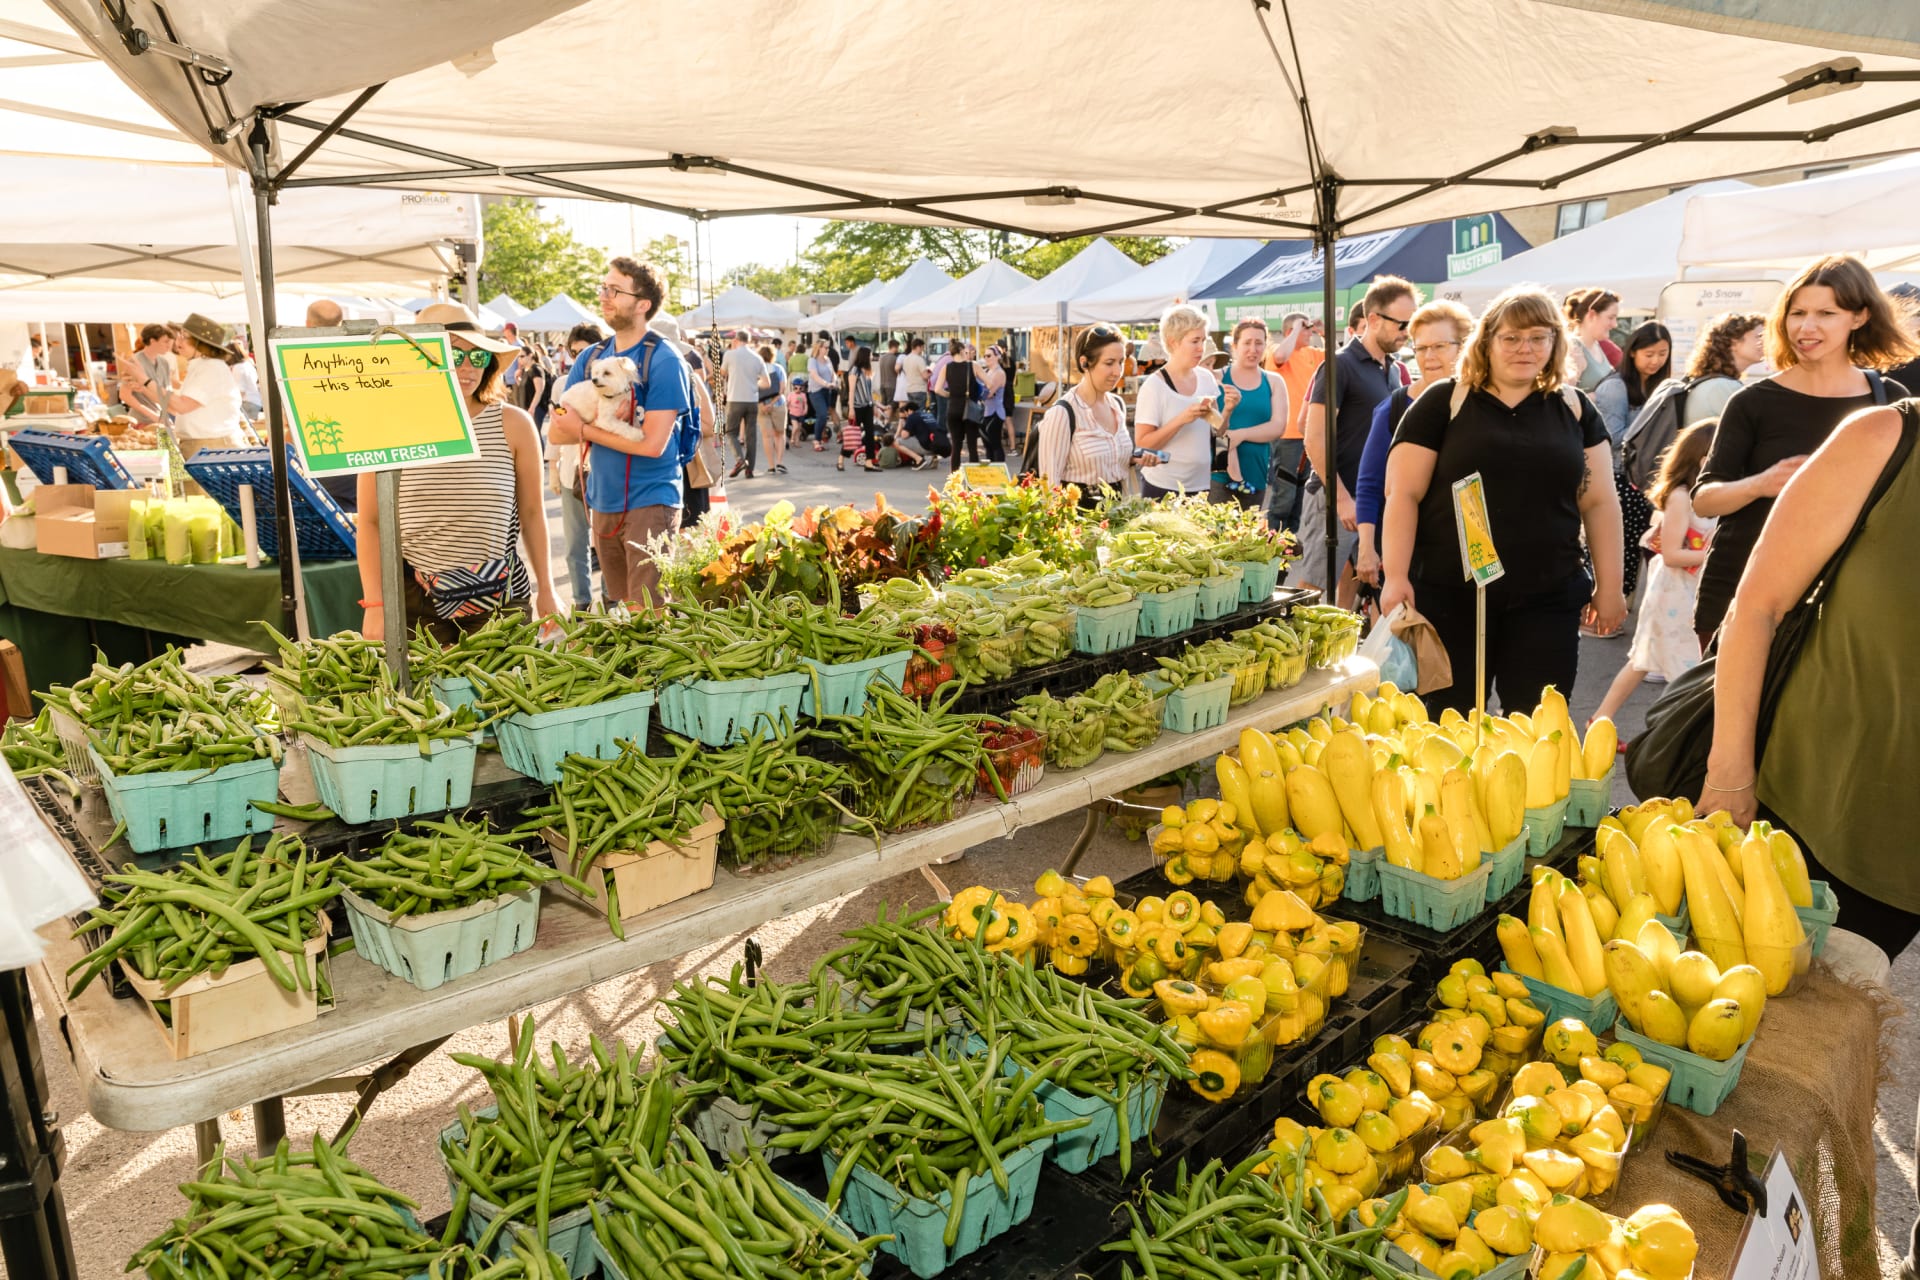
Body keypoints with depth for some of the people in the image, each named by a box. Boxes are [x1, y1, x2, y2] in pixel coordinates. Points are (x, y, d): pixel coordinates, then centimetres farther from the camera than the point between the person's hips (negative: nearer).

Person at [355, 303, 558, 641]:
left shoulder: (513, 424, -1)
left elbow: (532, 512, 7)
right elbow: (370, 523, 1)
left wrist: (545, 590, 10)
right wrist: (375, 605, -4)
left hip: (500, 597, 1)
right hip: (415, 601, -1)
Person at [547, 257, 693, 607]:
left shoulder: (664, 360, -11)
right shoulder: (591, 358, 7)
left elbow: (652, 443, -19)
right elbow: (557, 432, 3)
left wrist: (584, 429, -9)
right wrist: (606, 423, -16)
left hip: (649, 503, -6)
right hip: (603, 502, 6)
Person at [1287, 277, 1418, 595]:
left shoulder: (1393, 370, 13)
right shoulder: (1341, 365, -10)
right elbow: (1315, 440, -15)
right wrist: (1342, 497, -18)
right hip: (1335, 498, -7)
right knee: (1309, 592, -3)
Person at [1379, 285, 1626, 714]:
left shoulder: (1574, 408, 10)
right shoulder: (1443, 402, 0)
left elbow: (1600, 501, 11)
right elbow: (1404, 494, -4)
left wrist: (1609, 585, 7)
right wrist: (1396, 577, -12)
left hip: (1548, 599, 3)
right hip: (1450, 596, -2)